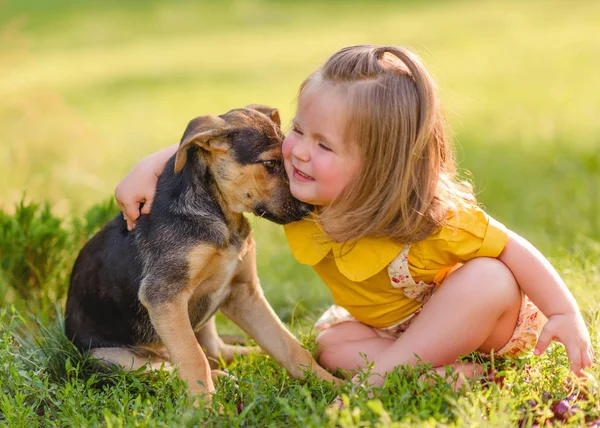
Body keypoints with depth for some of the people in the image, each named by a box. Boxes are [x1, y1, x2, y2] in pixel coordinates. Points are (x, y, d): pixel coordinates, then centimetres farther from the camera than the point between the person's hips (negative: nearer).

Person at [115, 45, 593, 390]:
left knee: (490, 280, -36)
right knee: (333, 344, -18)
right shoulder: (290, 180, -25)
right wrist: (151, 166, -23)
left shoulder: (431, 221, -38)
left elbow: (512, 250, -28)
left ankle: (383, 372, -31)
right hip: (388, 323, 5)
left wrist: (567, 315, -28)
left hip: (470, 315, -5)